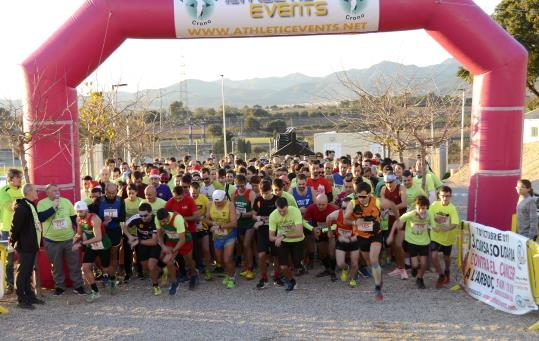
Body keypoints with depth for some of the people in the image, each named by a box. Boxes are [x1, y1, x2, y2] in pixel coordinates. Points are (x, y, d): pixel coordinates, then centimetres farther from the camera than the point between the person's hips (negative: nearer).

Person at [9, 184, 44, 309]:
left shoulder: (31, 206, 12)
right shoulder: (21, 208, -18)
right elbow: (15, 226, -17)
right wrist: (12, 242, -13)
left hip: (32, 246, 9)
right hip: (24, 247, -9)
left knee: (28, 272, 15)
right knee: (23, 273, -1)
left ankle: (30, 296, 23)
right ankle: (22, 300, 5)